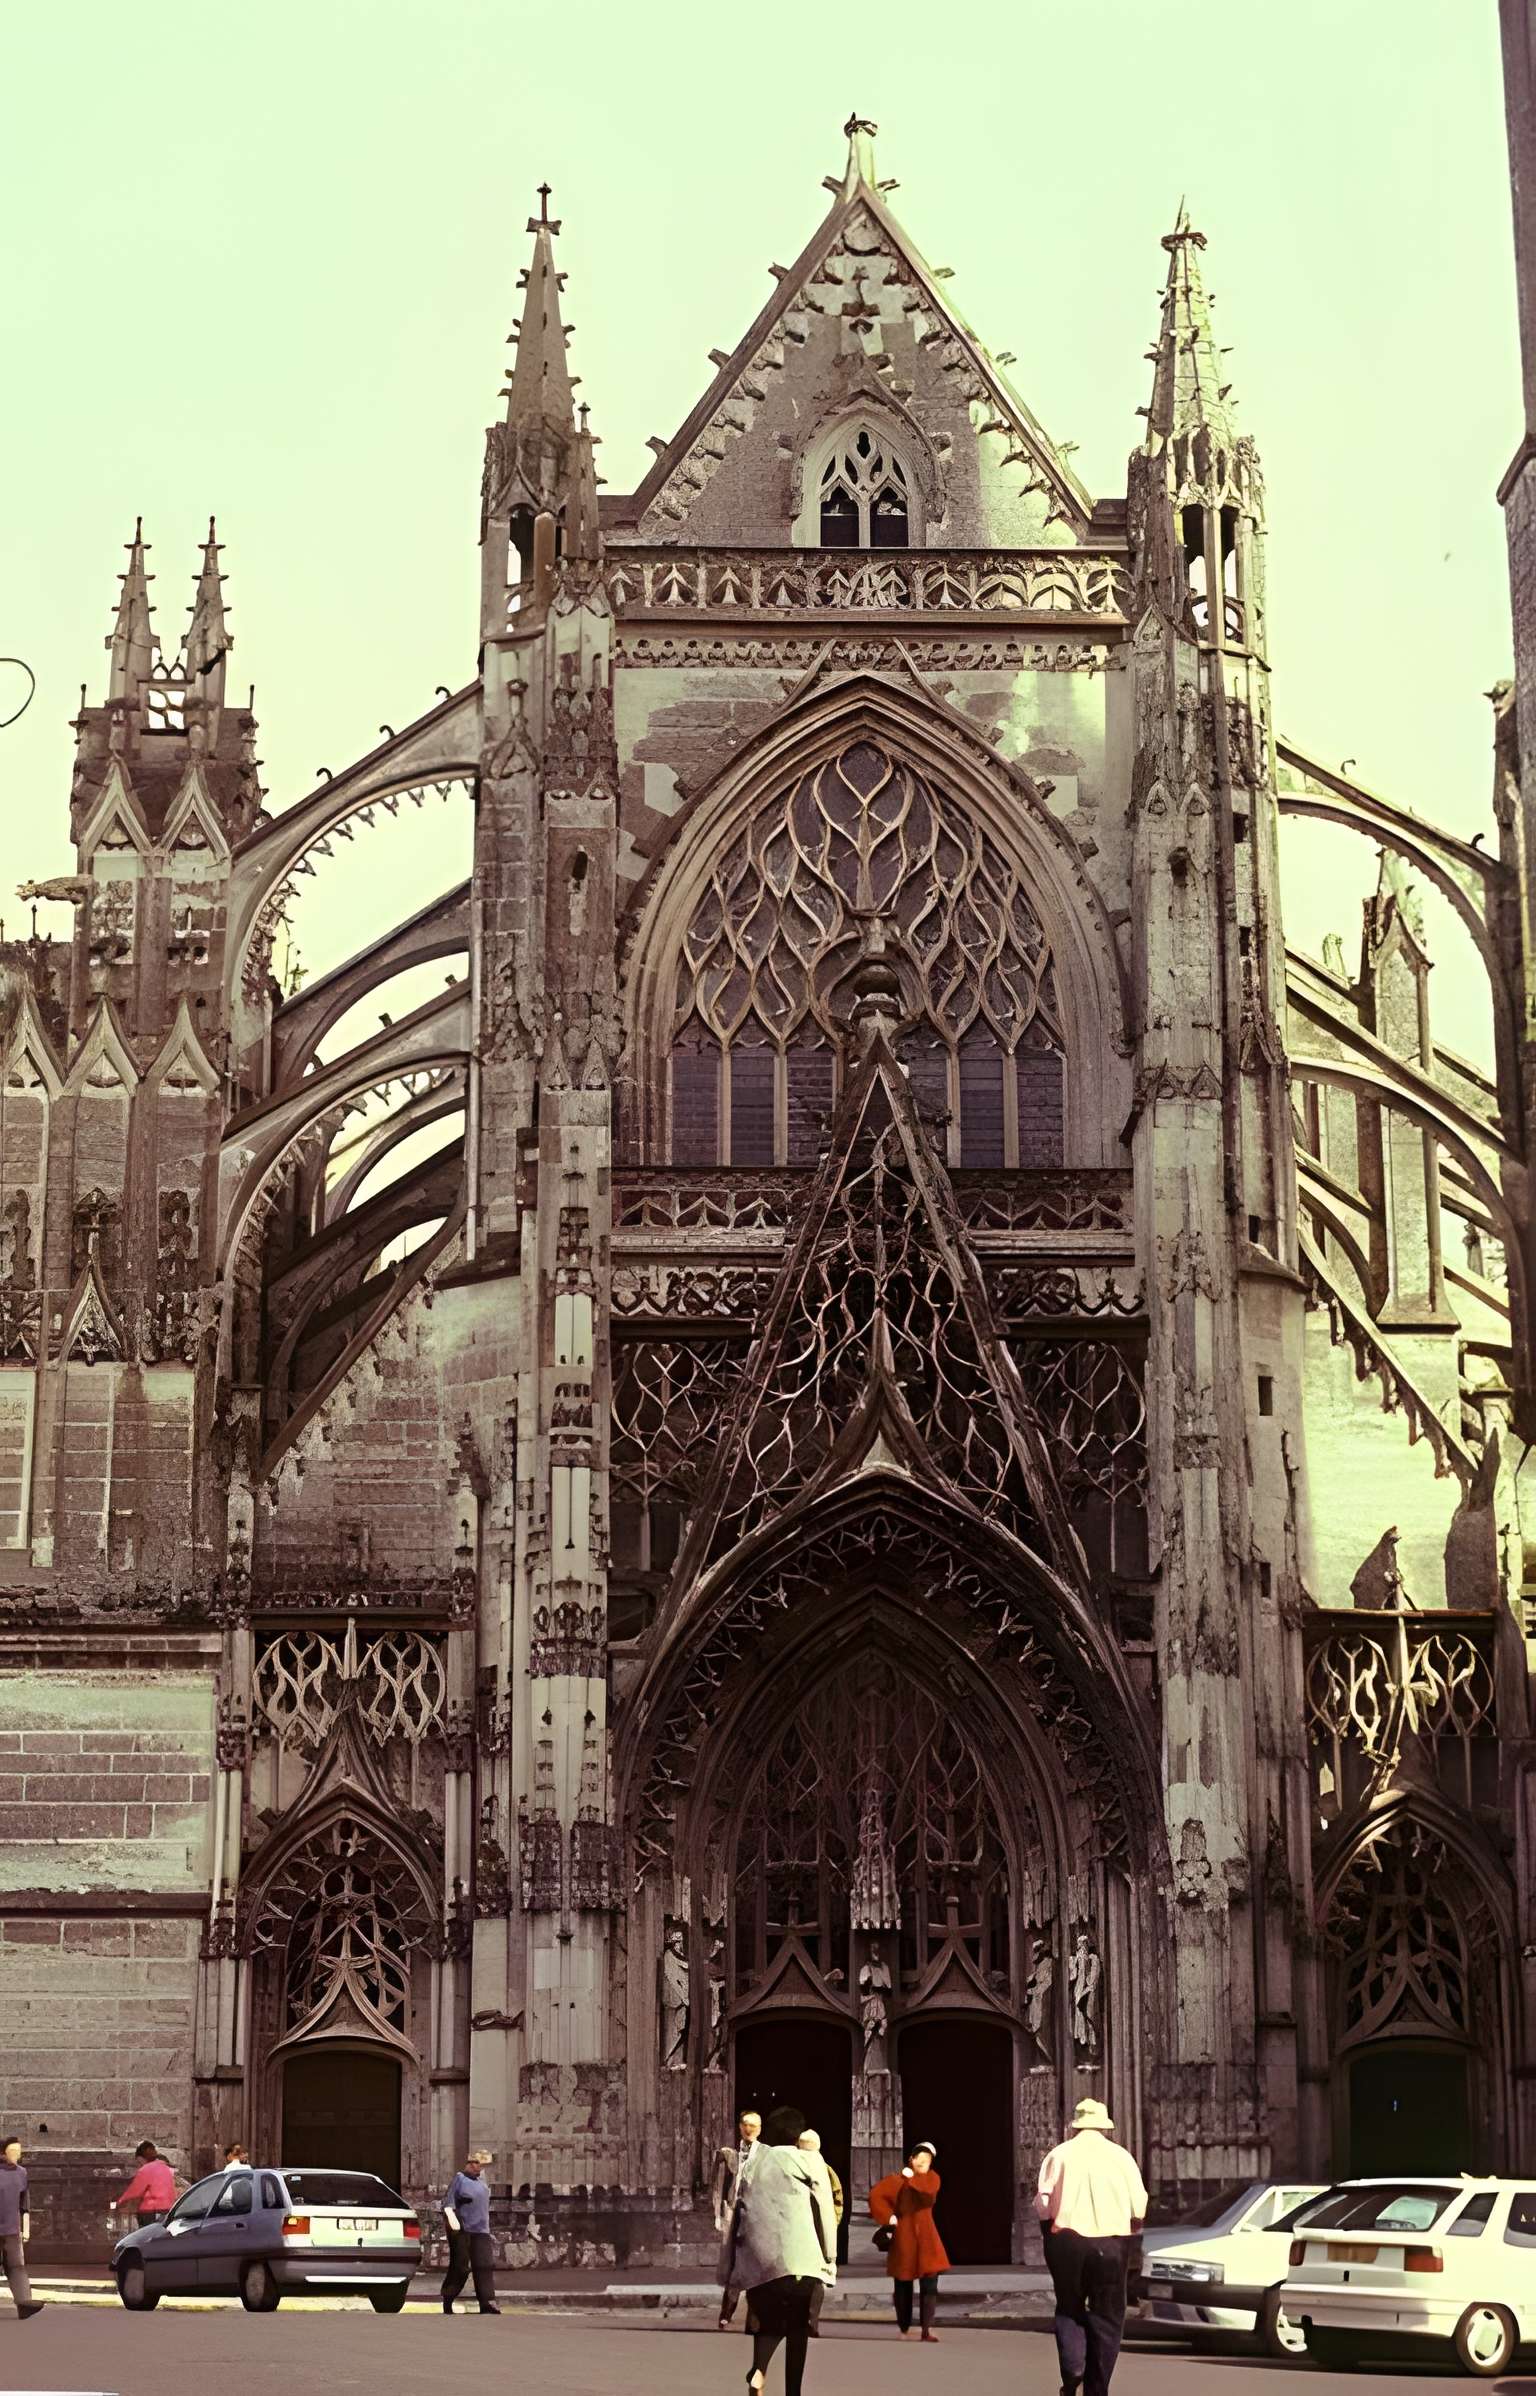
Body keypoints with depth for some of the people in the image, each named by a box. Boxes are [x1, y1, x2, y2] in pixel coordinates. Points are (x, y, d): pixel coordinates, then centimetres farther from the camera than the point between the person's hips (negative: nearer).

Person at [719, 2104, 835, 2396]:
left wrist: (728, 2269, 15)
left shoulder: (753, 2163, 16)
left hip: (756, 2262, 3)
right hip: (799, 2261, -3)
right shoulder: (809, 2161, 5)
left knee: (768, 2322, 20)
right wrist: (830, 2259, 9)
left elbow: (737, 2213, 13)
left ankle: (758, 2370, -8)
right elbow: (826, 2213, 2)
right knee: (797, 2329, 10)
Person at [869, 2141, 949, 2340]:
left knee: (930, 2284, -9)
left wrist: (912, 2178, -11)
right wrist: (889, 2217, -15)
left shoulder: (932, 2178, 6)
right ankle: (904, 2328, 15)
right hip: (903, 2238, -2)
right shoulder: (898, 2179, -3)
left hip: (926, 2238, 2)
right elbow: (876, 2195, -13)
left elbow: (929, 2189, -19)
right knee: (903, 2285, 4)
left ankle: (927, 2329, -14)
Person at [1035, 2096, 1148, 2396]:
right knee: (1107, 2316, 10)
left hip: (1067, 2239, 0)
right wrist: (1132, 2229, 23)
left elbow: (1042, 2205, 0)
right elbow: (1139, 2207, 2)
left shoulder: (1059, 2154, 4)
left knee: (1069, 2308, 16)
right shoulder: (1121, 2156, 5)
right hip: (1111, 2243, 0)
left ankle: (1072, 2368, -6)